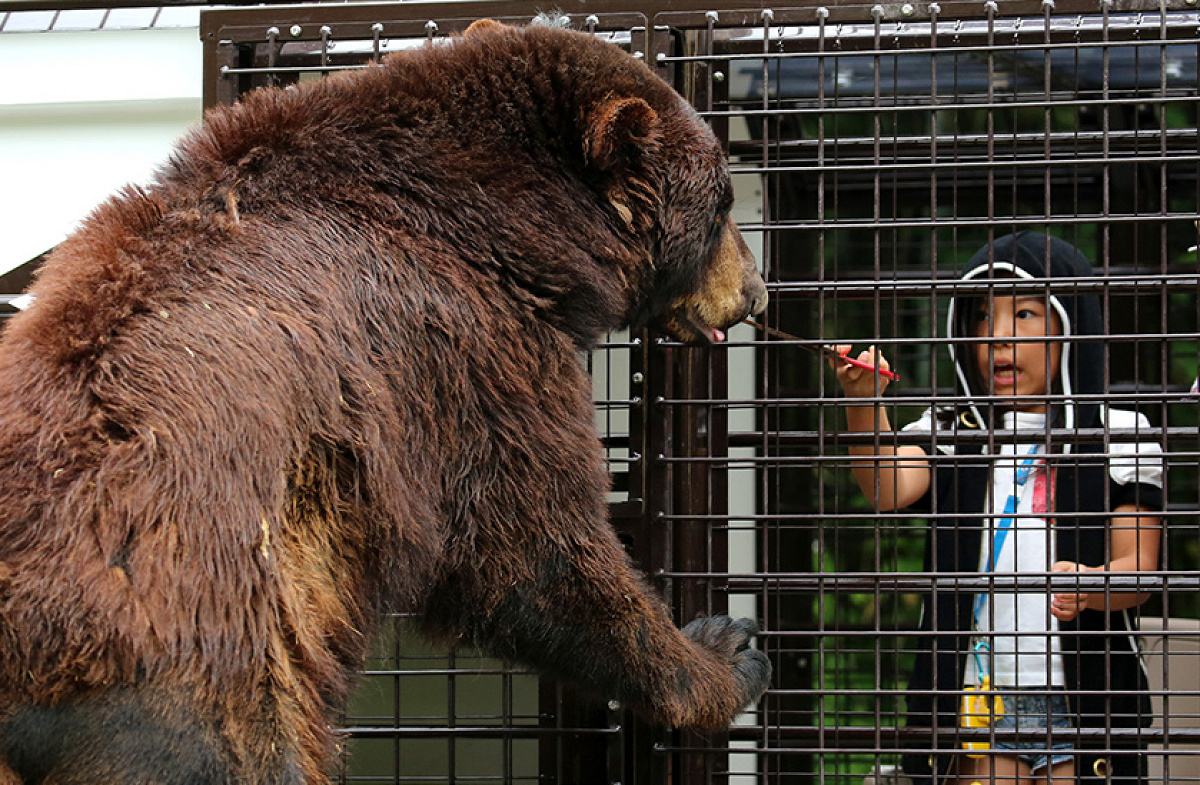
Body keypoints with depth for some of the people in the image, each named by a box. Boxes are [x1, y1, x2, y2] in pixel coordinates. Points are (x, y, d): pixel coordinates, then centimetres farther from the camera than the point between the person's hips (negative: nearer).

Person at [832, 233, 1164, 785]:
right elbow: (888, 488, -10)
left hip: (1079, 701, -1)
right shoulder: (949, 431, 9)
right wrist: (864, 404, -26)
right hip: (974, 697, 1)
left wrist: (1093, 586, -22)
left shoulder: (1119, 434, 4)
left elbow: (1138, 565, 0)